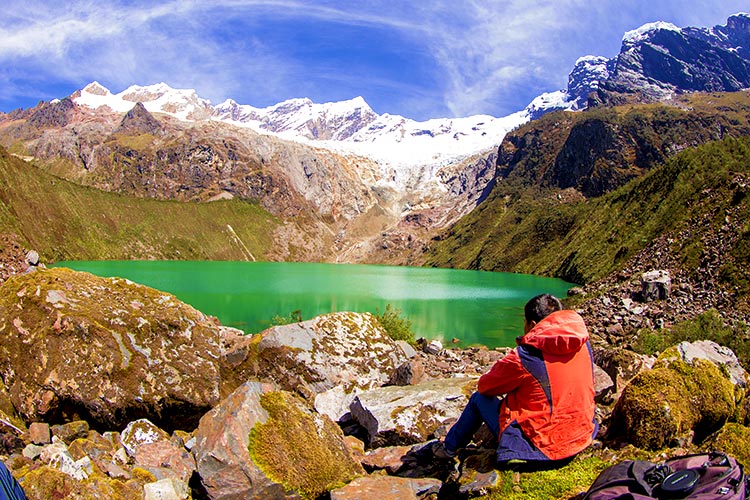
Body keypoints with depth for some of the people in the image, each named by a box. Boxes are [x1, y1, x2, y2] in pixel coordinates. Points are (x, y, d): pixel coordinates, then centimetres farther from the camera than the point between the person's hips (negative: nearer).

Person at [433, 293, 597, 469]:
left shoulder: (523, 358, -22)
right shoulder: (583, 345, -4)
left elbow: (484, 386, -7)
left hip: (539, 449, -6)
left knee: (479, 398, 13)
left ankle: (450, 448, 32)